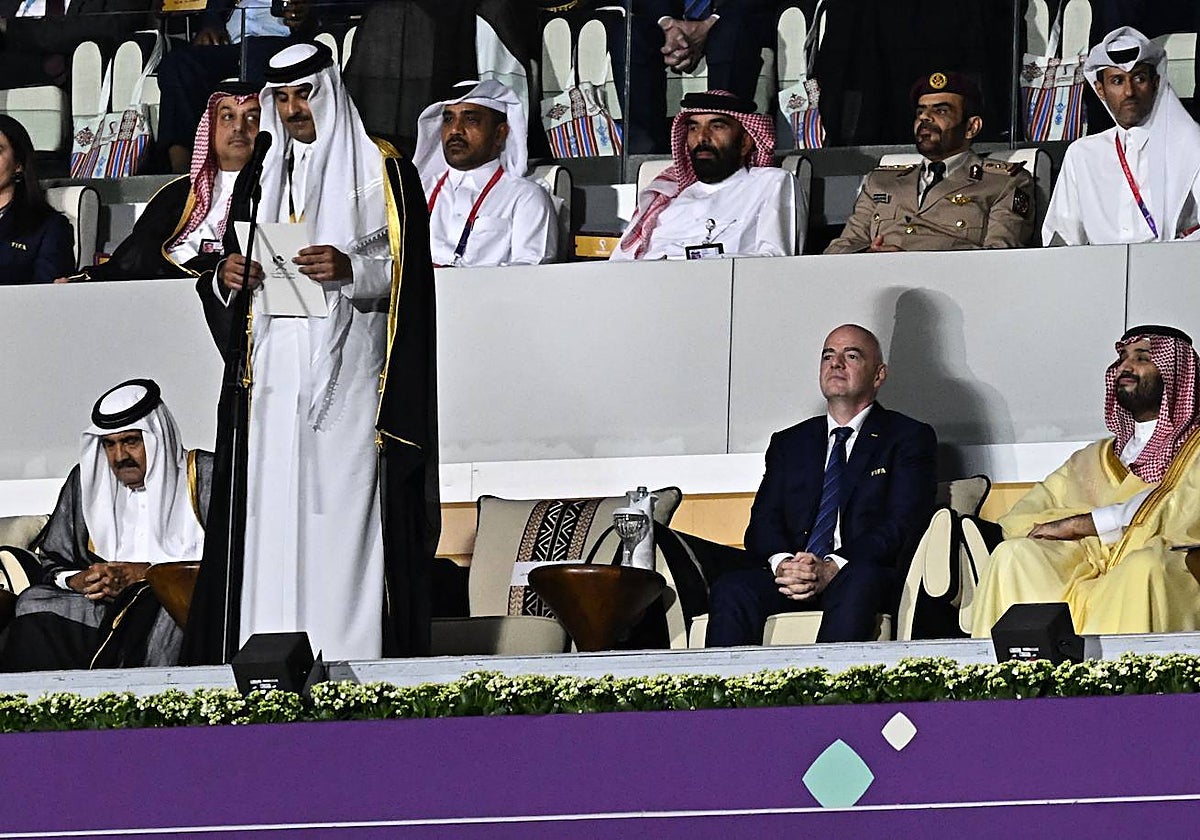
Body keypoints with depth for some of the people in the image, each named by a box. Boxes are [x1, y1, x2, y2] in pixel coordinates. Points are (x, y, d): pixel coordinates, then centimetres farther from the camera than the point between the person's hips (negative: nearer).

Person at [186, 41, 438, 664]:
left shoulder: (380, 170, 4)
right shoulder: (263, 176, 19)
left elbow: (404, 268, -3)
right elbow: (225, 279, 21)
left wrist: (350, 268, -22)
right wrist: (227, 278, -2)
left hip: (346, 372, -5)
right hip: (274, 372, 5)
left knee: (342, 508, -10)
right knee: (272, 511, -1)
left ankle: (347, 653, -11)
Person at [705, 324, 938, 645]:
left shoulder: (909, 438, 11)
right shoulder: (788, 443, 24)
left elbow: (901, 525, -3)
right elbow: (763, 522, 13)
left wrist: (833, 568, -19)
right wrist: (782, 563, -13)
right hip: (791, 580, 4)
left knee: (858, 582, -39)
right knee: (730, 589, -27)